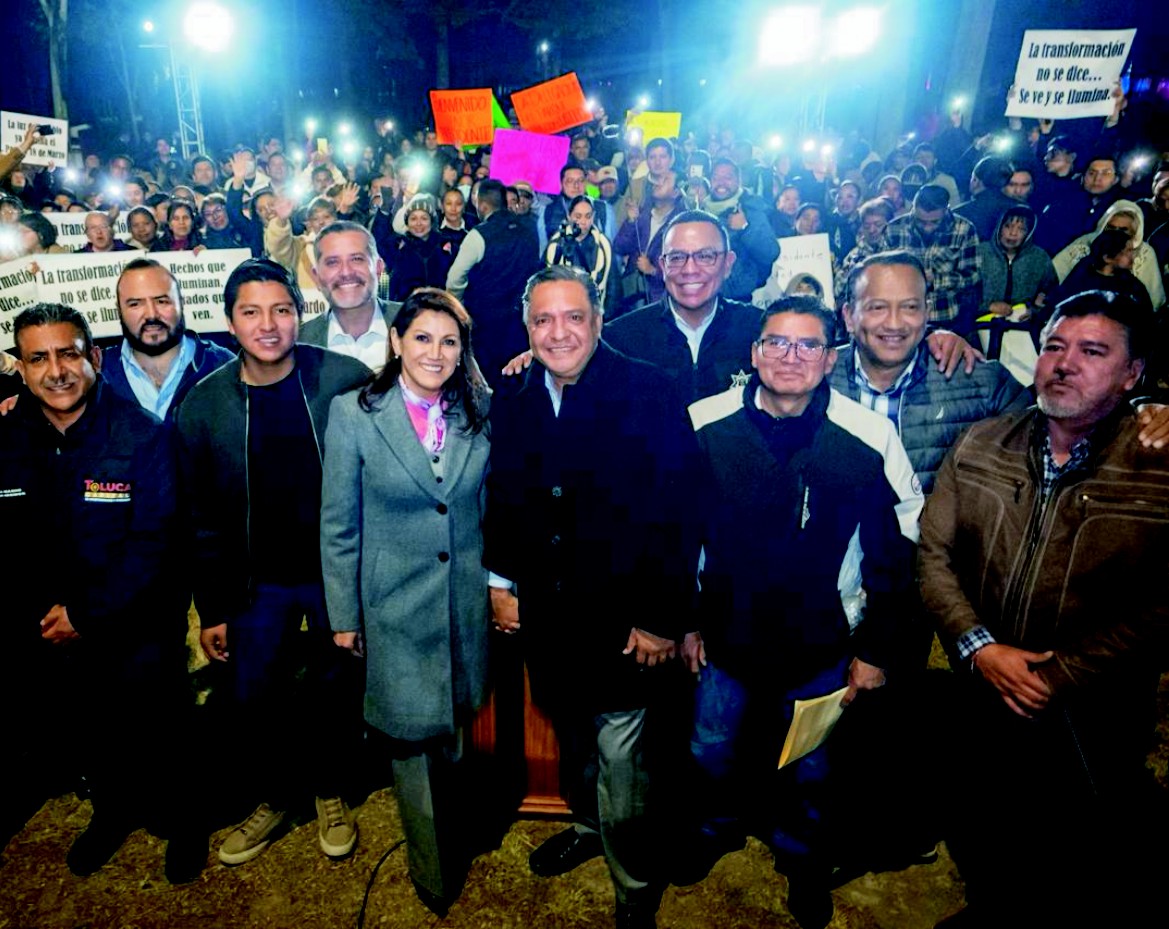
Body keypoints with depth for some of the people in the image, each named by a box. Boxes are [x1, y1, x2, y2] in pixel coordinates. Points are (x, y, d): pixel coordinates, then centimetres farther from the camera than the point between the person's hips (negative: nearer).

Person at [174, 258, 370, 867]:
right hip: (256, 583, 2)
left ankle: (330, 791, 42)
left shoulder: (347, 380, -13)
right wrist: (211, 610, 3)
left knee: (338, 691, 15)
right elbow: (204, 519, 1)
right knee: (251, 701, 13)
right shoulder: (202, 404, -5)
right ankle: (271, 797, 41)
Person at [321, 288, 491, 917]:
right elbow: (338, 525, -6)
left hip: (466, 602, 2)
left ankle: (453, 817, 48)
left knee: (454, 728, 18)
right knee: (411, 735, 10)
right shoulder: (354, 413, -9)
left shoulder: (479, 414, -2)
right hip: (395, 607, -2)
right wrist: (343, 615, -3)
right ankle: (432, 870, 35)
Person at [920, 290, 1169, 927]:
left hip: (1091, 725, -3)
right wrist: (978, 646, -15)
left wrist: (1059, 676, -19)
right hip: (980, 708, 3)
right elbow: (933, 554, -3)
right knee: (975, 851, 25)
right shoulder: (978, 447, -1)